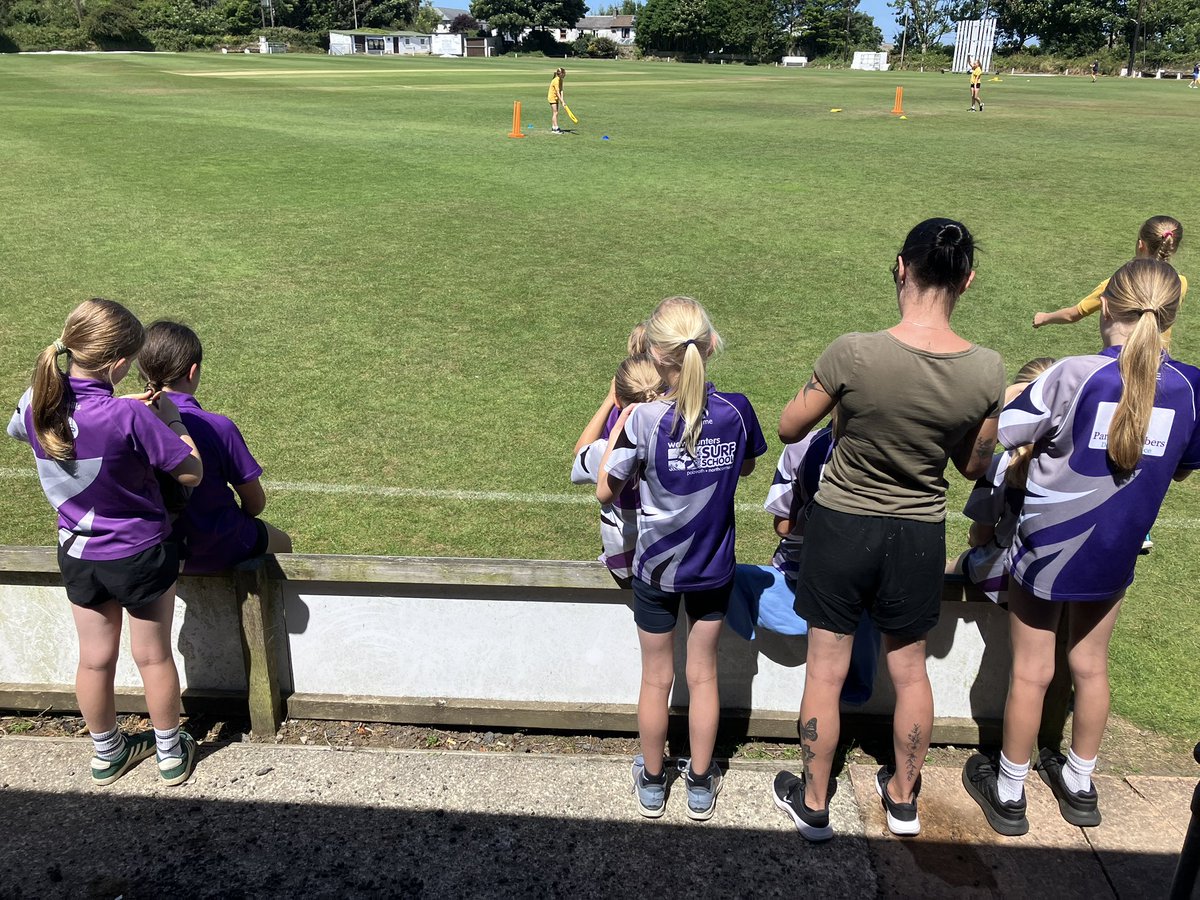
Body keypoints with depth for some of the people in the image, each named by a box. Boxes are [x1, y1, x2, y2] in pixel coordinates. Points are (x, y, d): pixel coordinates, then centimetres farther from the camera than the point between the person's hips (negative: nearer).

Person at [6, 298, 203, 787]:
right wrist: (171, 419, -7)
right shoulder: (129, 416, -30)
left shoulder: (36, 402, -13)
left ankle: (106, 754, 41)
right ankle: (172, 753, 34)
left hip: (78, 555, 5)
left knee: (95, 658, 20)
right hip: (140, 555, -4)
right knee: (153, 656, 15)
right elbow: (191, 472, -21)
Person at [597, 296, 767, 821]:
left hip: (657, 569, -2)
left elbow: (606, 492, -13)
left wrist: (619, 429, -5)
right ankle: (701, 784, 34)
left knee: (656, 679, 16)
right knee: (703, 675, 18)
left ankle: (652, 782, 35)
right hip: (714, 567, 2)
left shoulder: (644, 419, -24)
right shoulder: (735, 410, -15)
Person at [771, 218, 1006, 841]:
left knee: (825, 670, 13)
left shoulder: (854, 353, -23)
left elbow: (788, 429, -9)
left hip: (842, 527, -3)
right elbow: (974, 467, 1)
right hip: (920, 536, 3)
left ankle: (813, 804, 30)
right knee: (908, 668, 23)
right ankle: (903, 797, 42)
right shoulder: (986, 371, -14)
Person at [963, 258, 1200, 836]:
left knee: (1031, 672, 10)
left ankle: (1008, 793, 26)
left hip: (1046, 549, -4)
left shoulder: (1076, 375, -20)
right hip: (1113, 555, 4)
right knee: (1091, 666, 21)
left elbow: (996, 436, -15)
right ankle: (1079, 785, 39)